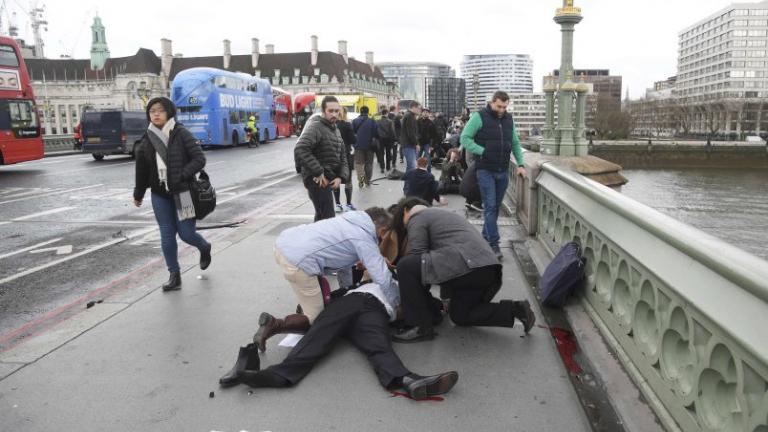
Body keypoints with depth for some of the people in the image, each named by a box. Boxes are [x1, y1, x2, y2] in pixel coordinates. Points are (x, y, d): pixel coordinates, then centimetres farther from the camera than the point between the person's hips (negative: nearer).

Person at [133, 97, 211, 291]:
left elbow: (199, 159, -10)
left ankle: (205, 248, 33)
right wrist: (138, 194, 18)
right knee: (167, 236, 4)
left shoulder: (182, 134, -8)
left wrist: (181, 176, -21)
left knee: (186, 233, -1)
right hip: (160, 195, 4)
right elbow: (142, 169, 11)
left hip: (182, 193, -4)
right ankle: (174, 276, 15)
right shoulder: (147, 139, 5)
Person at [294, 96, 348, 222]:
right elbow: (300, 151, -28)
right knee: (328, 218, -14)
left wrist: (340, 176, 0)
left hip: (329, 178, 10)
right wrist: (318, 172, -25)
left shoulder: (336, 130, 17)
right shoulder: (315, 126, -13)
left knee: (321, 216, 21)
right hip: (318, 179, -9)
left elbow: (342, 155, 18)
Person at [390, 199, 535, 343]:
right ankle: (514, 309, 13)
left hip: (466, 265, -10)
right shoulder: (440, 213, 36)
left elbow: (417, 256, -1)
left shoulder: (416, 219, 8)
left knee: (405, 266, -8)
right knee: (459, 315, 24)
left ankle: (421, 327, -6)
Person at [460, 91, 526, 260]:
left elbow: (515, 143, 17)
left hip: (503, 171, 6)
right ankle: (494, 244, -5)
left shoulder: (509, 119, 12)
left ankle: (486, 237, 24)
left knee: (496, 207, 11)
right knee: (490, 206, -7)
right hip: (485, 170, -5)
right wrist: (483, 151, -18)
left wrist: (520, 164, 7)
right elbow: (465, 138, -8)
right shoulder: (479, 117, -5)